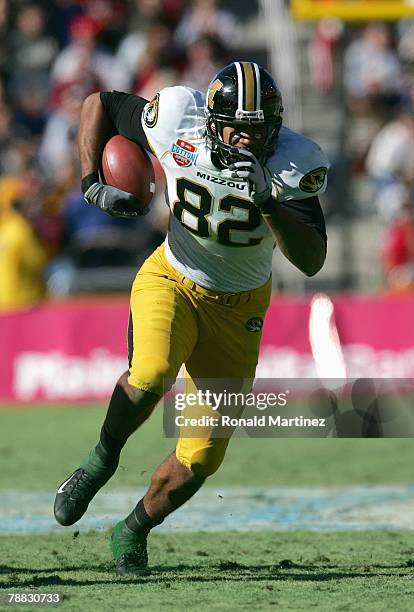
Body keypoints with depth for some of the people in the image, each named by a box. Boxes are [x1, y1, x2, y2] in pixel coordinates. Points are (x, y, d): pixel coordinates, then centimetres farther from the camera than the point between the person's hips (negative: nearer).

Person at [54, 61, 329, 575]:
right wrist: (93, 185, -11)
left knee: (201, 459, -2)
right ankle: (102, 458, -5)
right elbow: (98, 104, -3)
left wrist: (270, 202, -40)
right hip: (171, 281, -1)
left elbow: (311, 261, -27)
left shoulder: (295, 164, -21)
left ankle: (134, 531, 27)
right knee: (153, 373, -35)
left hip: (236, 309, 1)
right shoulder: (175, 122, -21)